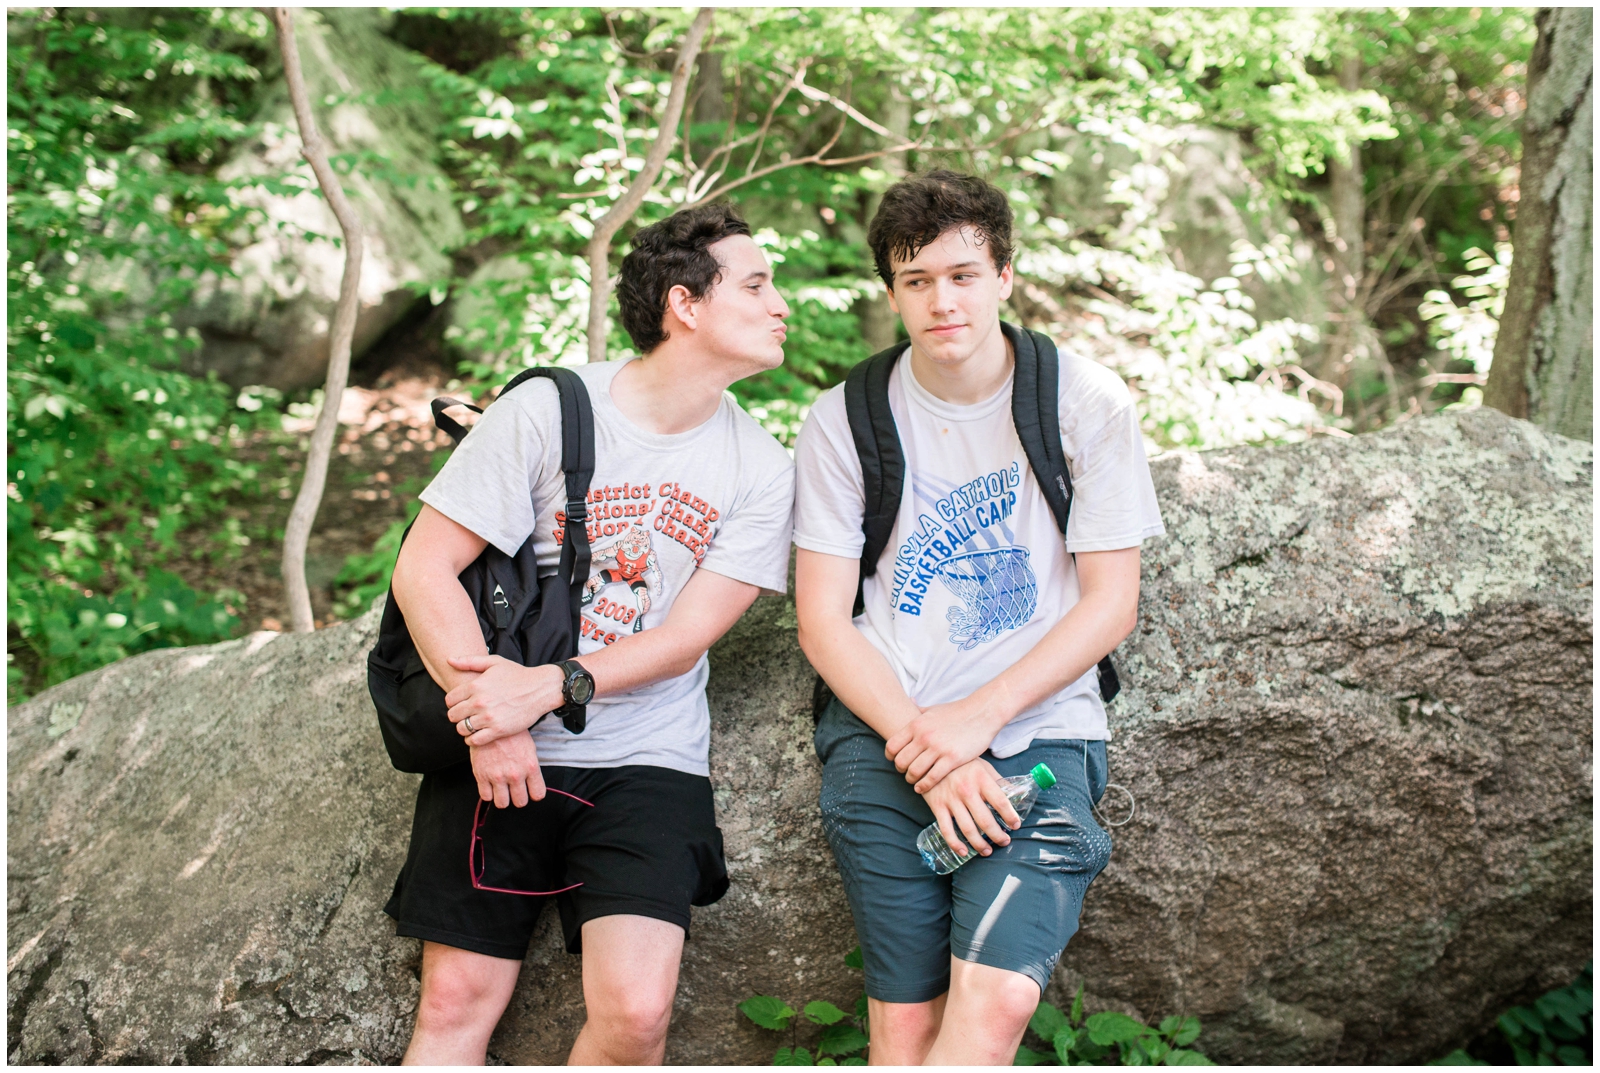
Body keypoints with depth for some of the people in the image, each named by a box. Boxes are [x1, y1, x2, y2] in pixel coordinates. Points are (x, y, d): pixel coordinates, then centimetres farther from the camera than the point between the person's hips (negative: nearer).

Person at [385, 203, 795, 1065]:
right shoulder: (546, 410, -5)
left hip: (648, 763, 1)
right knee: (456, 998, -3)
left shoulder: (759, 470, 2)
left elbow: (689, 633, -4)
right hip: (501, 760, -1)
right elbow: (423, 570, -6)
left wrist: (547, 687, -18)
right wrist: (487, 710, -17)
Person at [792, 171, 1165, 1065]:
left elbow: (1111, 602, 1)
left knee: (995, 1001, -21)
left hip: (1038, 728, 0)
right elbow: (823, 621, 4)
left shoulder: (1088, 404, 2)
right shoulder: (846, 420, 4)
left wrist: (977, 718, -10)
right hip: (884, 731, 1)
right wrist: (920, 745, -11)